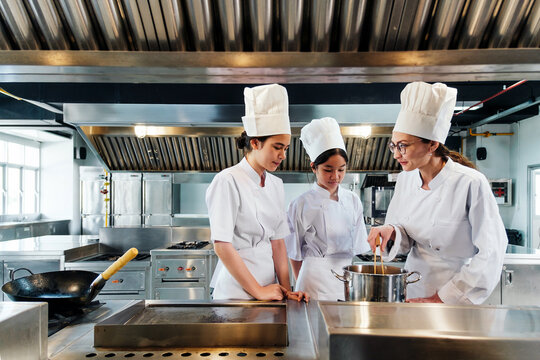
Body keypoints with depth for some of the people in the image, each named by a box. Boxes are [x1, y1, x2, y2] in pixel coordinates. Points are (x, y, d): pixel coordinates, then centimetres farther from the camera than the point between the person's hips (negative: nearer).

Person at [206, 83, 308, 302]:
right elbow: (222, 246, -18)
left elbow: (277, 242, 5)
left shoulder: (276, 185, 5)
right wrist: (258, 291, -13)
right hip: (236, 291, -6)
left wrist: (286, 290, -2)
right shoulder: (228, 181, -15)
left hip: (269, 288, 6)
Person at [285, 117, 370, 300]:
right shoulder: (302, 204, -10)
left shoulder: (353, 200, 4)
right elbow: (295, 254, -1)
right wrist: (304, 286, 1)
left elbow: (360, 248, 11)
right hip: (317, 279, -4)